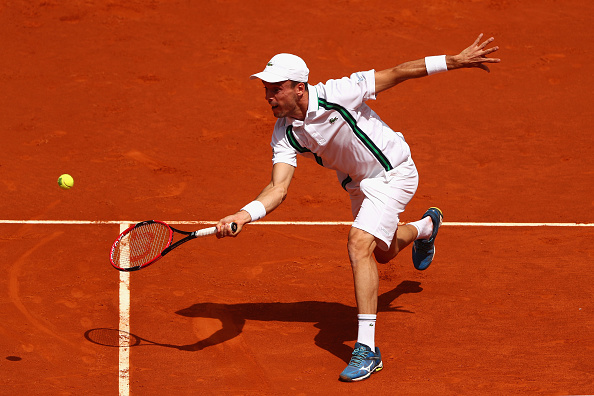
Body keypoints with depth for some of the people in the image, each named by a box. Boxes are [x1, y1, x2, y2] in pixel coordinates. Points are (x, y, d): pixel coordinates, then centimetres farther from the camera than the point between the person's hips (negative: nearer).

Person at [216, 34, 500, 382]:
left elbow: (395, 74, -23)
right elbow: (279, 188, -26)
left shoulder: (338, 94, -32)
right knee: (383, 253, 27)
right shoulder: (285, 134, -18)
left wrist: (454, 61, -23)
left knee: (360, 243, -26)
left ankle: (367, 349, -25)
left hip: (392, 173, -7)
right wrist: (245, 215, -46)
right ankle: (425, 227, 66)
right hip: (357, 182, 7)